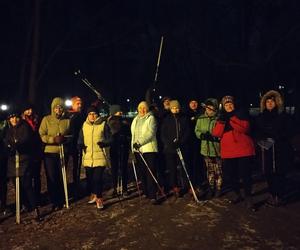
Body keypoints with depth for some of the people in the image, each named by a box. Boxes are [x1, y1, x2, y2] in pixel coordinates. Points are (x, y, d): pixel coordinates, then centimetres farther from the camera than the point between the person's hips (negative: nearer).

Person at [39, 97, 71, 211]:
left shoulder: (67, 120, 3)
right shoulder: (46, 119, -1)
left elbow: (71, 135, 6)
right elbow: (41, 135, -7)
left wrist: (65, 139, -15)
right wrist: (54, 139, -20)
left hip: (63, 152, 2)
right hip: (50, 153, -1)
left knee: (62, 177, 8)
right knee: (52, 178, 0)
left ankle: (61, 200, 23)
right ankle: (54, 202, 14)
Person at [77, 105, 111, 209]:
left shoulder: (103, 124, 1)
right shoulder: (84, 125, 11)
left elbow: (109, 139, 1)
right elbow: (80, 139, 18)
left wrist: (104, 143, -18)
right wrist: (80, 145, -3)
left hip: (100, 156, -4)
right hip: (87, 156, 4)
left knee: (98, 178, -10)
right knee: (90, 177, 11)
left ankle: (99, 198, 4)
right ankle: (93, 195, 31)